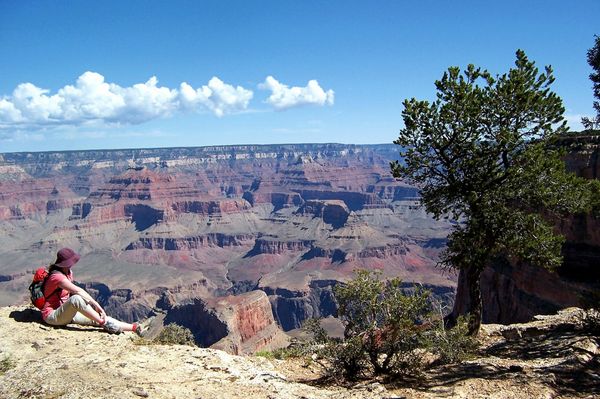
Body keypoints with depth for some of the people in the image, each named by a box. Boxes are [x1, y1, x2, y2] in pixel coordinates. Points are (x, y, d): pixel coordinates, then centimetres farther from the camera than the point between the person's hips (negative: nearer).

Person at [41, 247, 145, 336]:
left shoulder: (68, 273, 7)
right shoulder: (57, 276, -22)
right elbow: (77, 291, -30)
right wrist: (96, 305, -31)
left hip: (66, 313, 8)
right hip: (52, 316, -8)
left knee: (97, 318, -7)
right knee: (76, 299, -36)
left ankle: (133, 327, -12)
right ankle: (104, 323, -27)